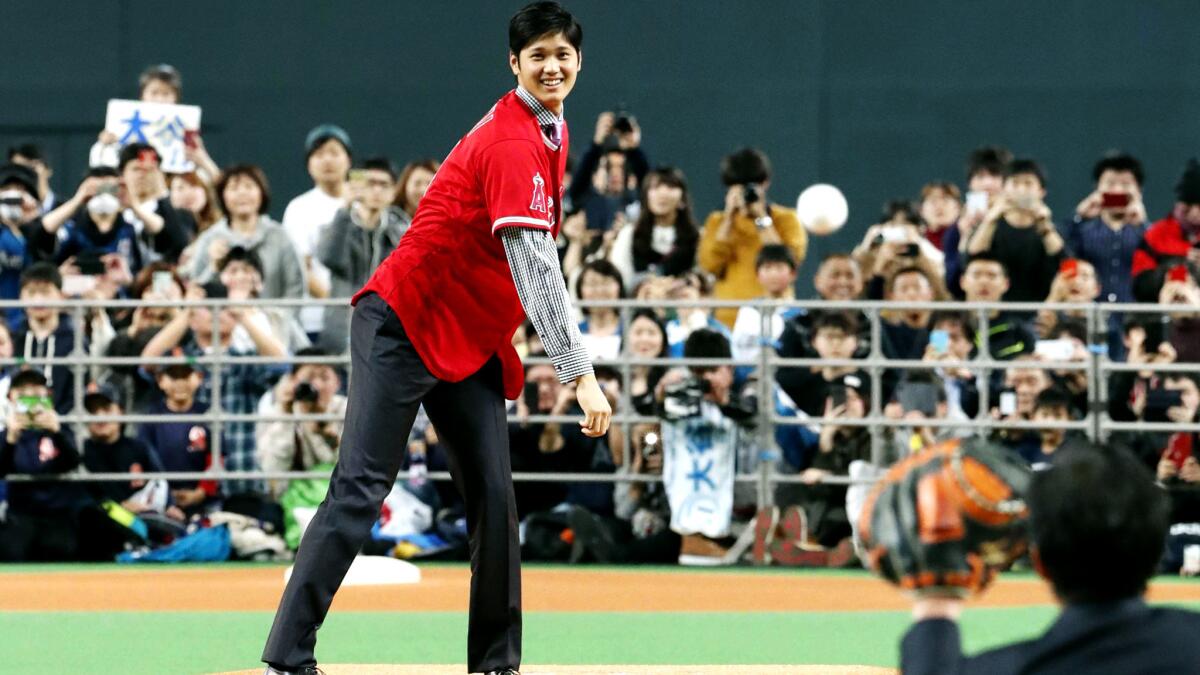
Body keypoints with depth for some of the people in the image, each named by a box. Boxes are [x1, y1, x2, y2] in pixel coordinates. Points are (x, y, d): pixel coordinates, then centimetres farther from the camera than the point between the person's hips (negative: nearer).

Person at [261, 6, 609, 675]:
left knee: (494, 497, 0)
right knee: (361, 490, -16)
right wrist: (579, 372, -32)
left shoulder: (551, 130, 10)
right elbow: (535, 267, -28)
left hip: (472, 342, 9)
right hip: (406, 324, -9)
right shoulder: (514, 146, -20)